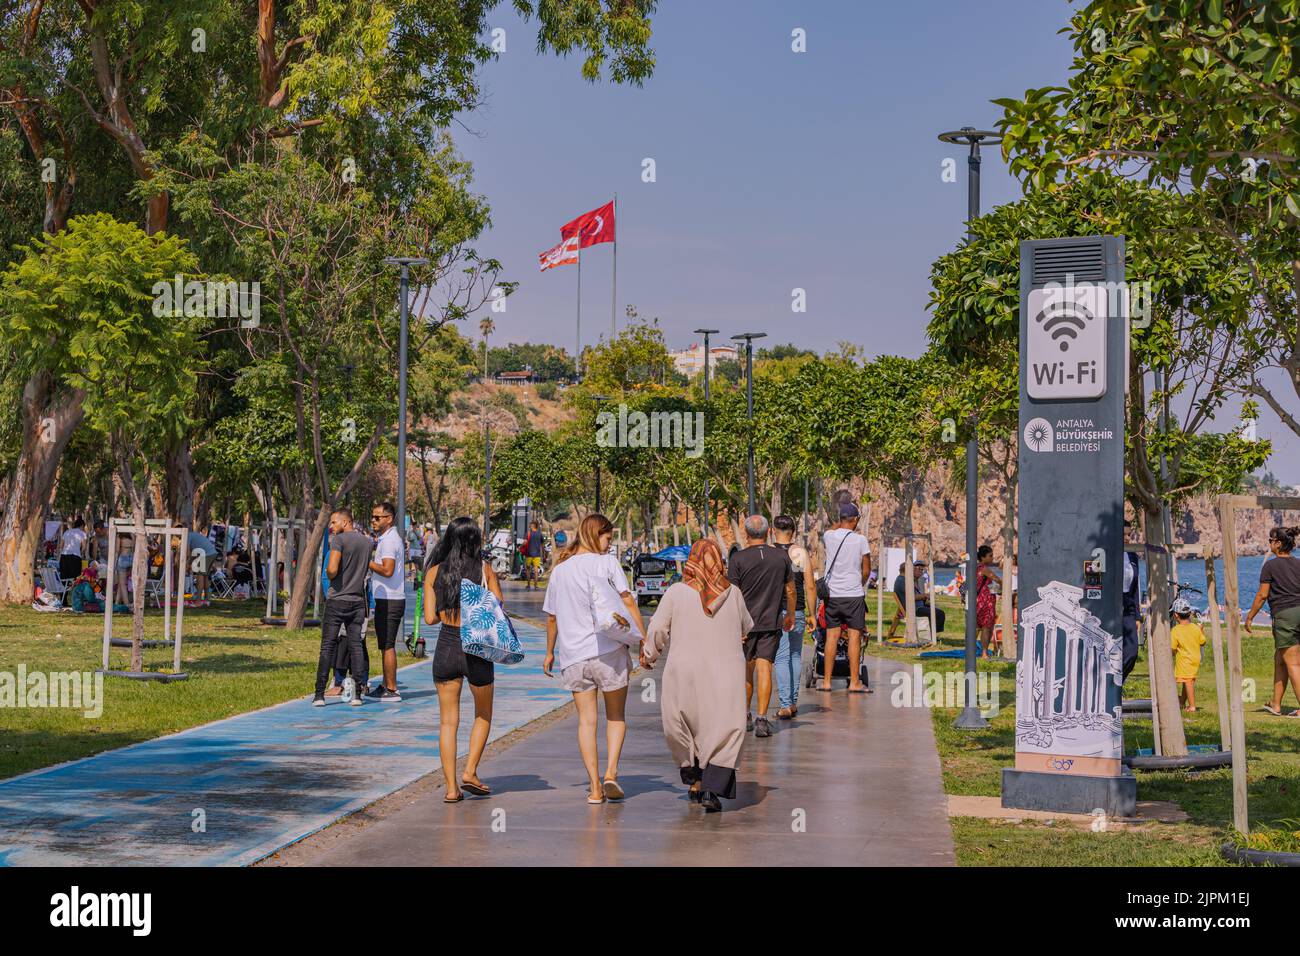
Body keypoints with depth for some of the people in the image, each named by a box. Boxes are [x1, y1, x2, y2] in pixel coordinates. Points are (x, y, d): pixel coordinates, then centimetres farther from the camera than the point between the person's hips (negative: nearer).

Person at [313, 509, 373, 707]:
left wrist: (329, 575, 1)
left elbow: (332, 569, -20)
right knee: (356, 646, 6)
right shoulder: (368, 542, 9)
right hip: (358, 600, 5)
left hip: (337, 600, -5)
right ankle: (357, 694, 1)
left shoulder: (339, 540, -10)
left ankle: (320, 694, -2)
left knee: (327, 646, -1)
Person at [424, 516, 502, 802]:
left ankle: (451, 786, 8)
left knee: (448, 720, 10)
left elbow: (430, 617, -3)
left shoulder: (434, 572, -1)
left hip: (445, 647, 2)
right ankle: (470, 772, 9)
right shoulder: (485, 570, -5)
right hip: (477, 649, -1)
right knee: (483, 715, 19)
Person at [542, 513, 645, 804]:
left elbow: (551, 617, 16)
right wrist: (644, 638, -6)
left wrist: (550, 653, 26)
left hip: (573, 654, 3)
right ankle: (610, 773, -5)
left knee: (587, 720, 7)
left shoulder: (559, 570, 12)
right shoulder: (606, 562, -1)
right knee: (616, 716, 11)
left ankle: (594, 787, 2)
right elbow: (628, 602, -7)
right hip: (608, 649, -3)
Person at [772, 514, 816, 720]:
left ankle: (785, 704, -6)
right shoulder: (801, 552, -1)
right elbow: (810, 587, -2)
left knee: (781, 659, 1)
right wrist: (811, 614, 5)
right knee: (795, 656, 15)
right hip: (797, 612, 1)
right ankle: (793, 702, 18)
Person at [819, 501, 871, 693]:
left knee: (831, 637, 7)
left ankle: (826, 681, 9)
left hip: (832, 594, 3)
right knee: (854, 637, 0)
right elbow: (866, 571, -1)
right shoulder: (860, 540, -8)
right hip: (854, 594, -3)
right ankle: (854, 682, 0)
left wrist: (840, 522, 31)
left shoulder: (828, 536, 0)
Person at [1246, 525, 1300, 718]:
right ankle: (1276, 704, 21)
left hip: (1284, 615, -6)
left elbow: (1262, 595, -6)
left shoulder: (1270, 566, -5)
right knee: (1279, 659, 16)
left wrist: (1249, 617, 4)